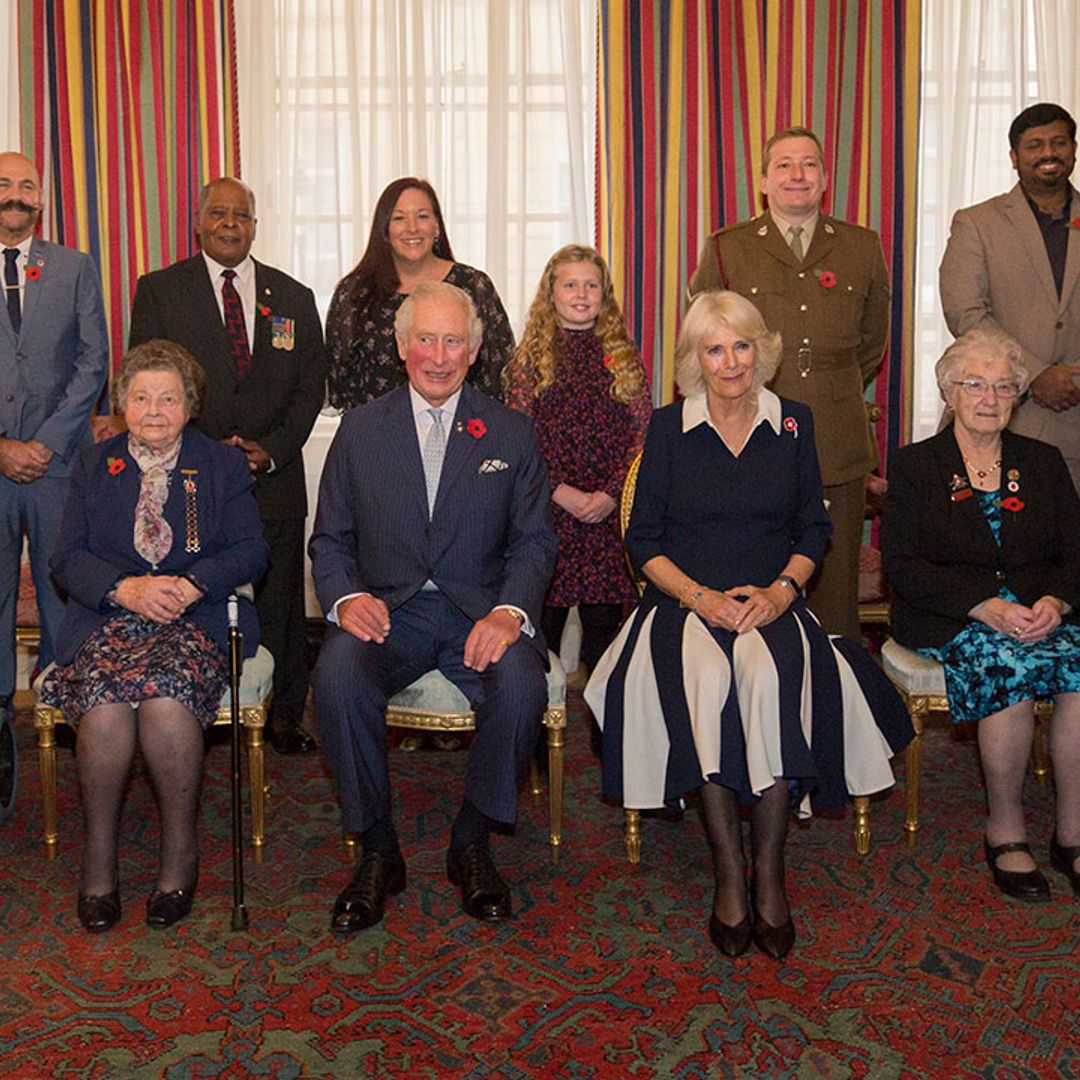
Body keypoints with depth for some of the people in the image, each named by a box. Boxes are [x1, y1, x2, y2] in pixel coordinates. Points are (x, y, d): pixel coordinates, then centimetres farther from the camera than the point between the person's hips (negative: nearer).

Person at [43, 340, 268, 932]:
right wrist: (126, 589, -13)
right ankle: (98, 856, -11)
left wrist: (190, 584, -15)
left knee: (166, 701, -32)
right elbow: (67, 558, 7)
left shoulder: (224, 465, 13)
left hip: (197, 619, -1)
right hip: (108, 618, 2)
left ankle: (181, 852, -12)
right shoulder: (93, 465, 16)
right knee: (105, 704, -31)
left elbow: (251, 551, 3)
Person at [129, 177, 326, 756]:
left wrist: (271, 449, -6)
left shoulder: (294, 297, 12)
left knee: (279, 603, 5)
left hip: (274, 476, 2)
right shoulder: (159, 290, 6)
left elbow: (310, 387, 9)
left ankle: (283, 716, 17)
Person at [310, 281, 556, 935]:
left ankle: (472, 845, -6)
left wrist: (510, 612, -16)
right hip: (387, 611, 1)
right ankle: (378, 853, -11)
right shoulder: (361, 429, 11)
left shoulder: (512, 434, 9)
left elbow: (535, 539, 5)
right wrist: (345, 597, -12)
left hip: (480, 611, 0)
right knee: (337, 675, -31)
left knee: (522, 684, -31)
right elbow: (331, 537, 10)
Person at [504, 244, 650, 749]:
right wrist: (560, 492, -11)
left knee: (604, 622, 4)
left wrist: (611, 494, -9)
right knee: (543, 621, 1)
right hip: (545, 509, -1)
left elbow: (641, 435, 4)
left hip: (610, 512, 1)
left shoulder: (624, 358, 9)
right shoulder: (530, 358, 6)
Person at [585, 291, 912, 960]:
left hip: (772, 603, 1)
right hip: (687, 601, 0)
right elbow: (643, 538, 5)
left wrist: (781, 589, -8)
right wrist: (698, 595, -11)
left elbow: (814, 528, 11)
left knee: (772, 679, -34)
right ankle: (729, 871, -23)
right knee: (706, 680, -34)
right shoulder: (668, 428, 7)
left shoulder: (794, 423, 11)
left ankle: (769, 871, -23)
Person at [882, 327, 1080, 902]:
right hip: (950, 619, -3)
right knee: (1009, 668, -34)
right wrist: (984, 607, -17)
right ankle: (1005, 832, -13)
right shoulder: (915, 466, 7)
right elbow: (903, 566, -5)